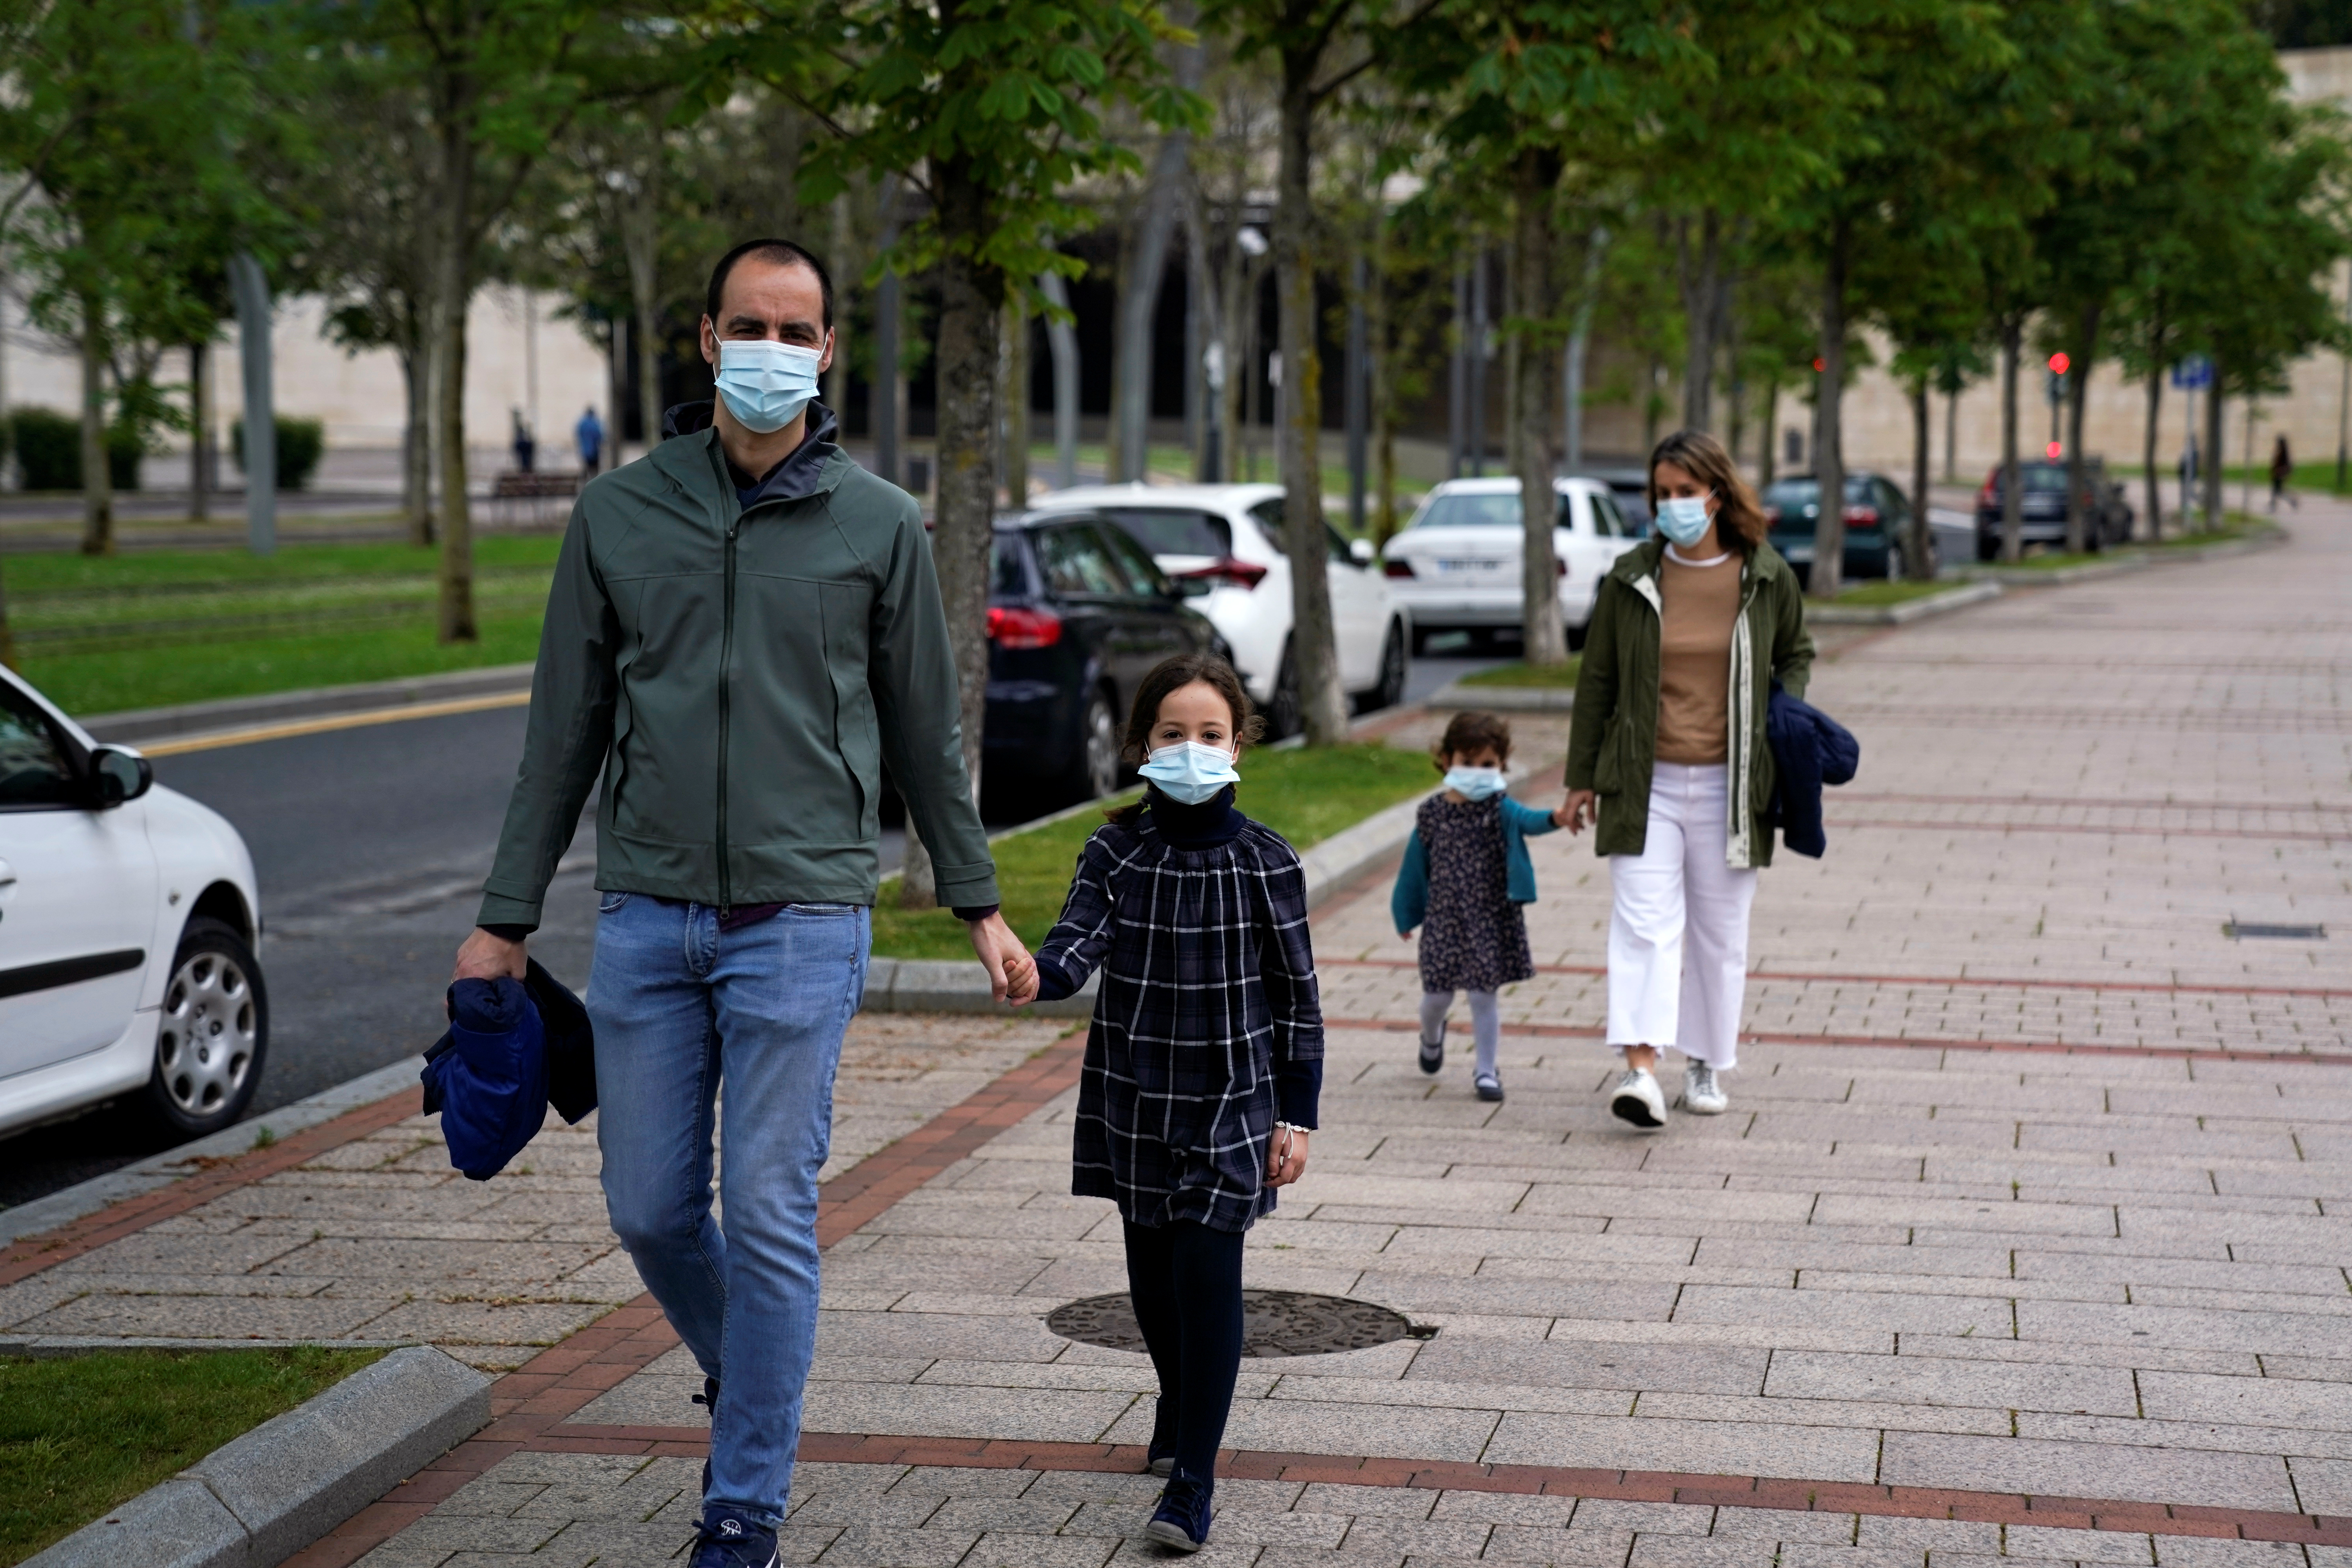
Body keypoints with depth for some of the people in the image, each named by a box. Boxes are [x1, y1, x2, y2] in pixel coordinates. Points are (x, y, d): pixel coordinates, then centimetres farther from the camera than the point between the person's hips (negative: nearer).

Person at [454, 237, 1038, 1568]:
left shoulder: (879, 525, 2)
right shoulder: (619, 513, 6)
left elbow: (927, 731, 9)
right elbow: (567, 729, 9)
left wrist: (979, 905, 9)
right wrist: (507, 918, 9)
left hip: (802, 920, -2)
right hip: (647, 917, 3)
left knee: (772, 1218, -2)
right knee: (650, 1209, 7)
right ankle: (742, 1381, 36)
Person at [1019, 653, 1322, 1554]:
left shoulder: (1265, 863, -5)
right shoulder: (1114, 855, -1)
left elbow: (1297, 996, -1)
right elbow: (1076, 948, -14)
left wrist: (1296, 1116, -2)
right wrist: (1032, 973, -38)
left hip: (1232, 1105, -3)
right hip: (1135, 1102, 3)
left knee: (1206, 1270, -11)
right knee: (1152, 1276, 15)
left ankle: (1192, 1483, -8)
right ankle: (1181, 1406, 43)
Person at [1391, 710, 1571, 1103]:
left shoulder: (1499, 809, -6)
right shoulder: (1431, 815, 0)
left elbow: (1526, 820, -29)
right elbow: (1415, 868, 10)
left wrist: (1553, 819, -51)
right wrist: (1406, 916, 16)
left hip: (1491, 919, -2)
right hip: (1444, 920, 2)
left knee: (1483, 994, 0)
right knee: (1439, 993, 9)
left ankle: (1486, 1070, 15)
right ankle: (1431, 1036, 44)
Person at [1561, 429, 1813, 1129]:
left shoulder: (1767, 578, 2)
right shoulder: (1632, 577, 2)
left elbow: (1796, 654, 20)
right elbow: (1597, 679, 8)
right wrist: (1582, 777, 8)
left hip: (1728, 785, 1)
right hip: (1645, 782, -1)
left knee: (1720, 932, 10)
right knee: (1644, 921, -12)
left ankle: (1707, 1065, 24)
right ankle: (1640, 1067, -20)